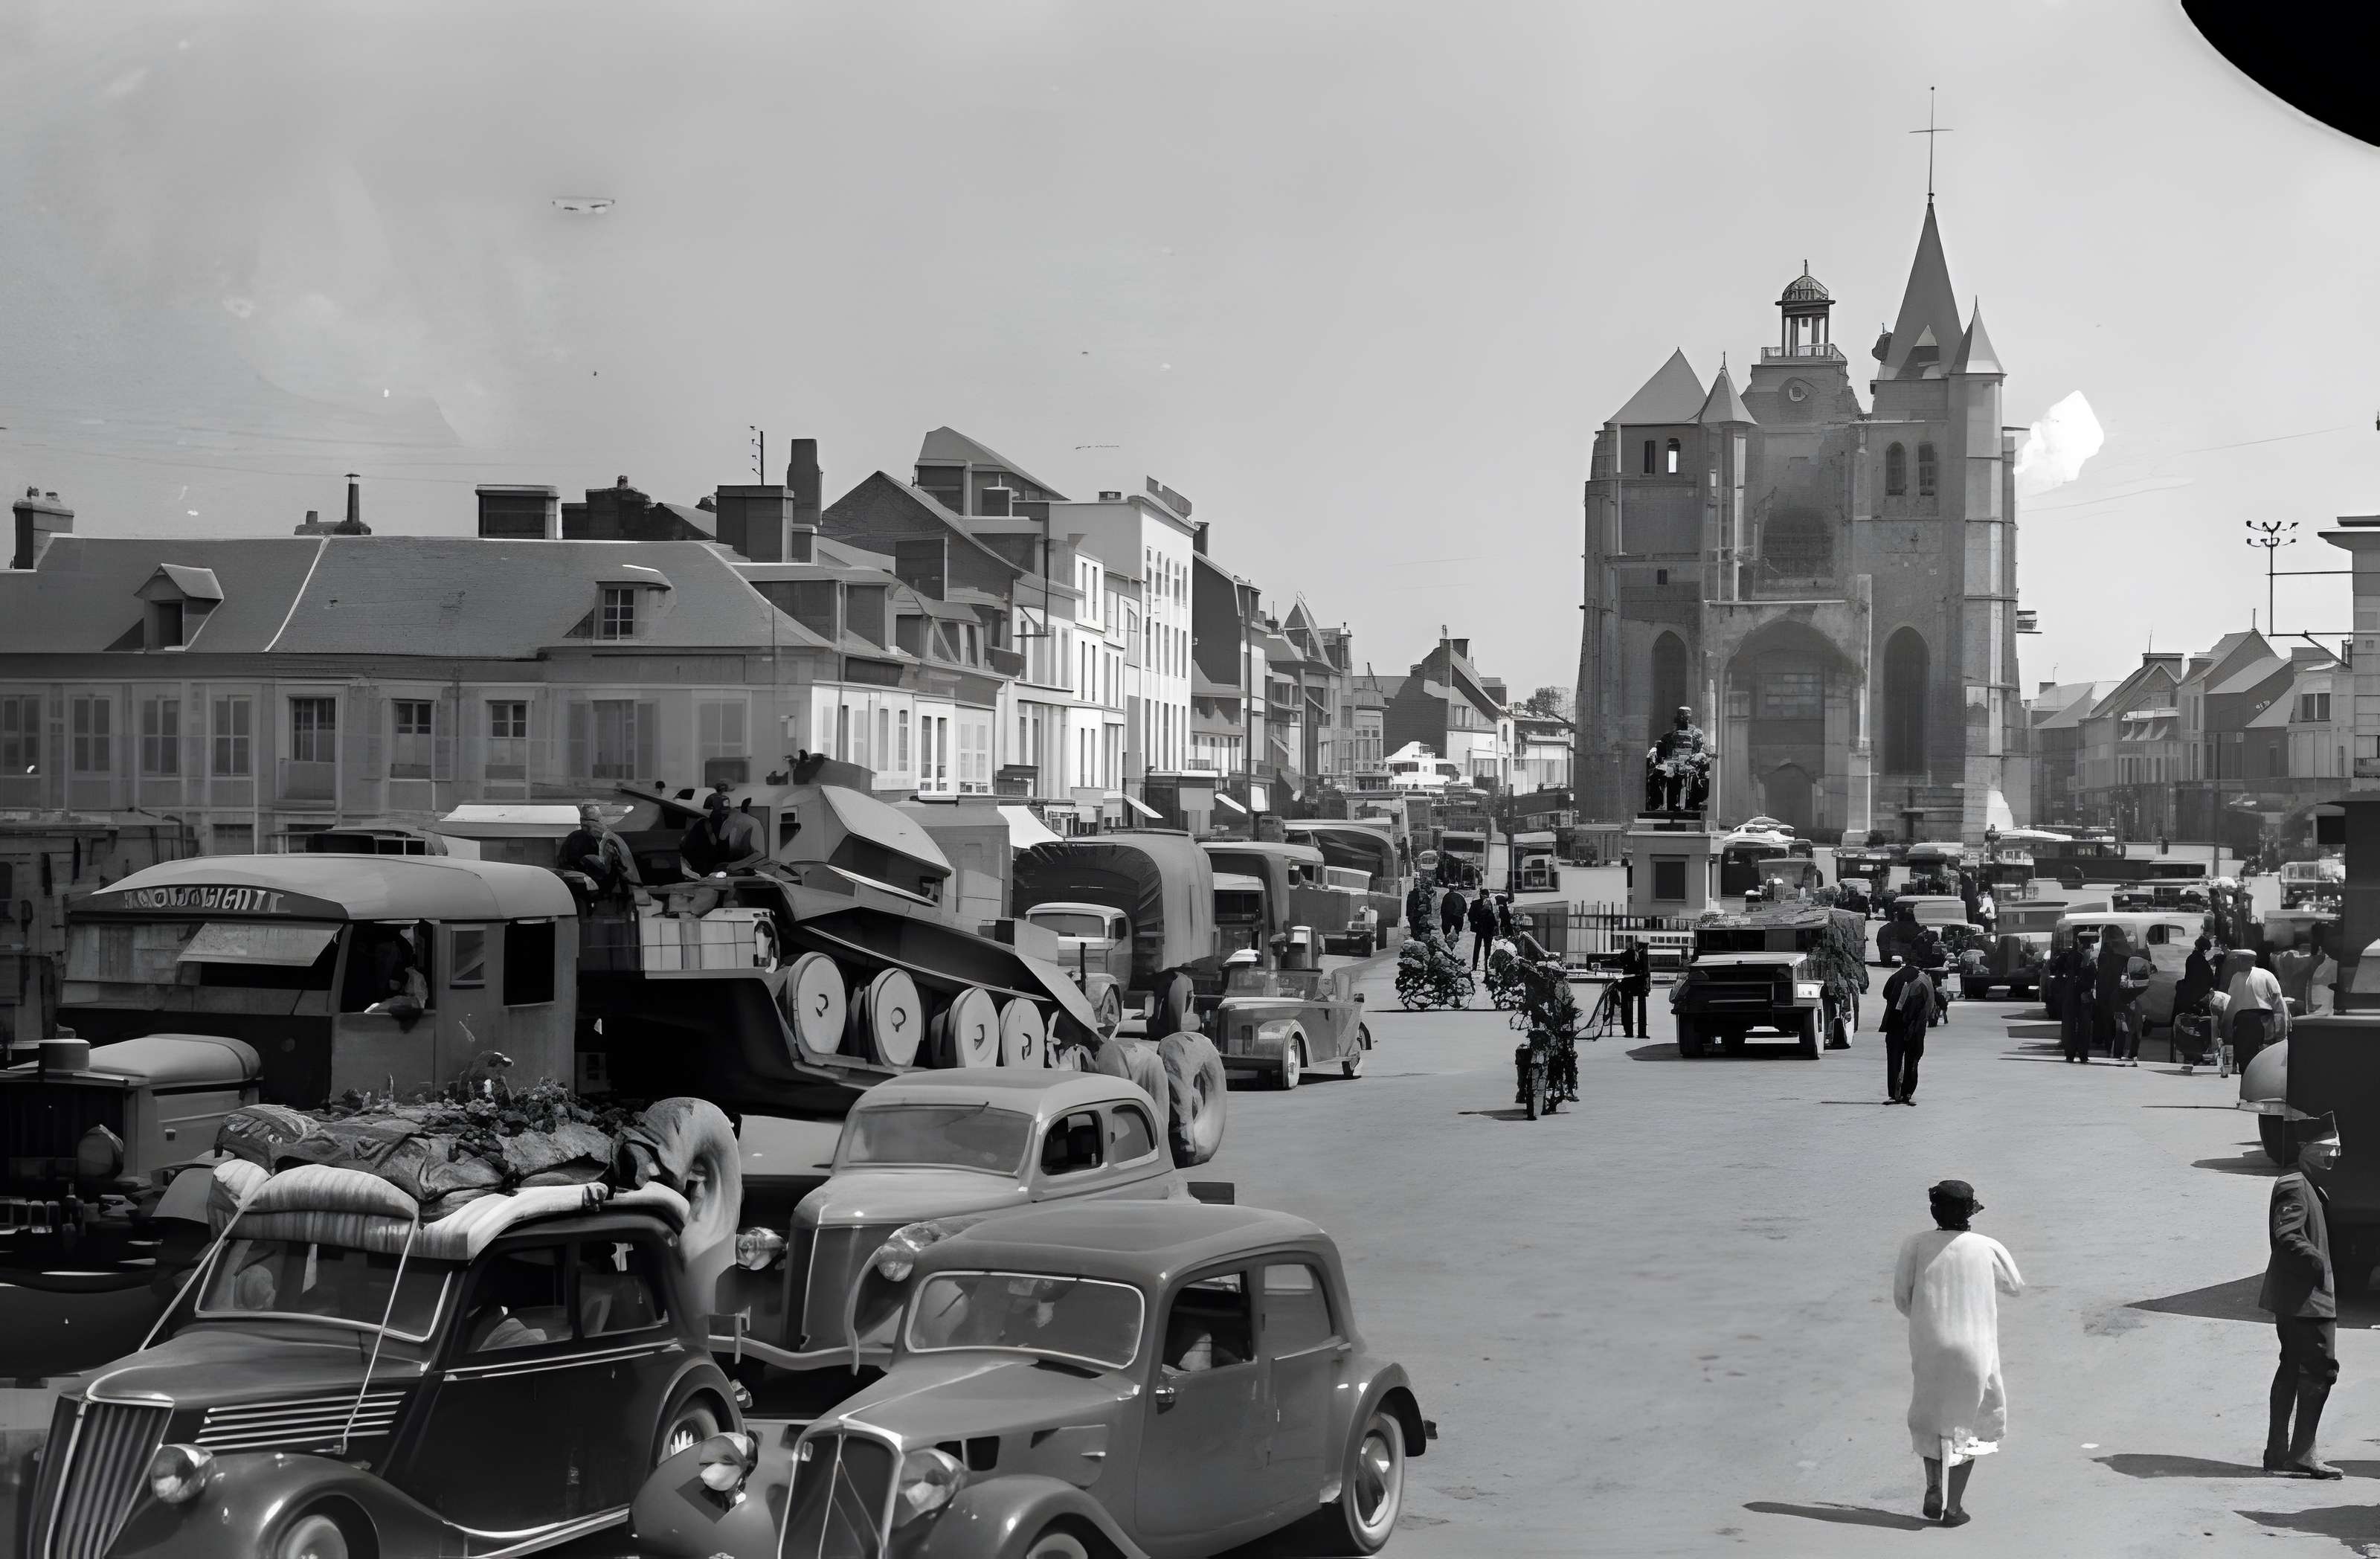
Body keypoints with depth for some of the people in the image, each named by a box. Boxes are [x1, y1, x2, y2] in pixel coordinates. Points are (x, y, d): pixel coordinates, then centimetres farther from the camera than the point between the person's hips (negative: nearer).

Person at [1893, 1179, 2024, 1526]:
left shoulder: (1916, 1244, -5)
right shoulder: (1987, 1248, -5)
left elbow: (1901, 1298, -1)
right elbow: (2016, 1285, 12)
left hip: (1928, 1346, 1)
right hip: (1975, 1350, -1)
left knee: (1929, 1419, 22)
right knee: (1967, 1424, 13)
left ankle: (1934, 1488, 6)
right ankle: (1954, 1506, 9)